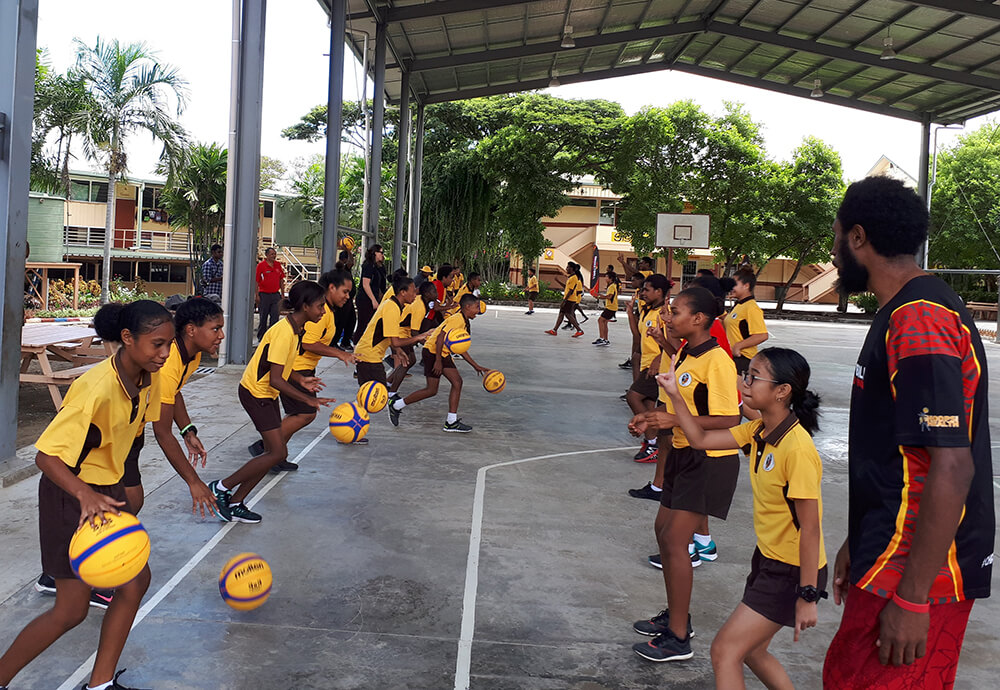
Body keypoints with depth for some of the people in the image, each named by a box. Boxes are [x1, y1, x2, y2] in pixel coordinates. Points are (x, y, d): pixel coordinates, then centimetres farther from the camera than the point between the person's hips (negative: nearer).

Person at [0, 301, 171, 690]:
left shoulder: (147, 379, -5)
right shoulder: (96, 390, -30)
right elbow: (46, 457, -29)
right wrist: (86, 495, -46)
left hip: (107, 491, 8)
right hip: (72, 497, -8)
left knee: (136, 582, 9)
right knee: (71, 611, -2)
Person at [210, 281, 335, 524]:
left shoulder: (294, 329, 4)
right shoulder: (284, 332, -25)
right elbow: (275, 380, -28)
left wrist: (300, 379, 3)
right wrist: (308, 400, -27)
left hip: (267, 394, 10)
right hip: (256, 393, -10)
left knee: (274, 452, 8)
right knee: (278, 452, -11)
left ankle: (234, 504, 14)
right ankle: (222, 487, 0)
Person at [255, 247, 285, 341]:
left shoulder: (278, 265, 9)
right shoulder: (261, 265, -3)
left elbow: (281, 280, 14)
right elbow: (256, 281, -4)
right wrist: (257, 295, -9)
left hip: (276, 295, 3)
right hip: (264, 294, -3)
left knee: (275, 316, -1)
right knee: (263, 317, 5)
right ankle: (261, 337, 15)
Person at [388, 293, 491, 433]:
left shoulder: (465, 323, 12)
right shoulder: (457, 319, -17)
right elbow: (441, 337, -24)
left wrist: (476, 366, 17)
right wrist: (438, 361, -25)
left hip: (444, 354, 9)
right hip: (432, 352, -9)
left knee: (457, 382, -1)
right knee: (432, 390, -6)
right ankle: (396, 405, 7)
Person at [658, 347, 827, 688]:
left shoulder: (797, 449, -26)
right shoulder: (759, 431, 0)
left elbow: (810, 527, -24)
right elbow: (700, 439, 4)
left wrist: (808, 596, -21)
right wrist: (675, 395, -5)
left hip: (793, 572, -9)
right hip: (768, 558, 9)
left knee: (725, 650, -6)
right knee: (752, 649, 20)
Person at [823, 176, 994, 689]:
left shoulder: (919, 322, -20)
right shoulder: (906, 314, 14)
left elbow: (951, 469, -26)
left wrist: (911, 598, -23)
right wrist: (857, 543, 23)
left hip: (917, 572, -10)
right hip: (891, 556, 10)